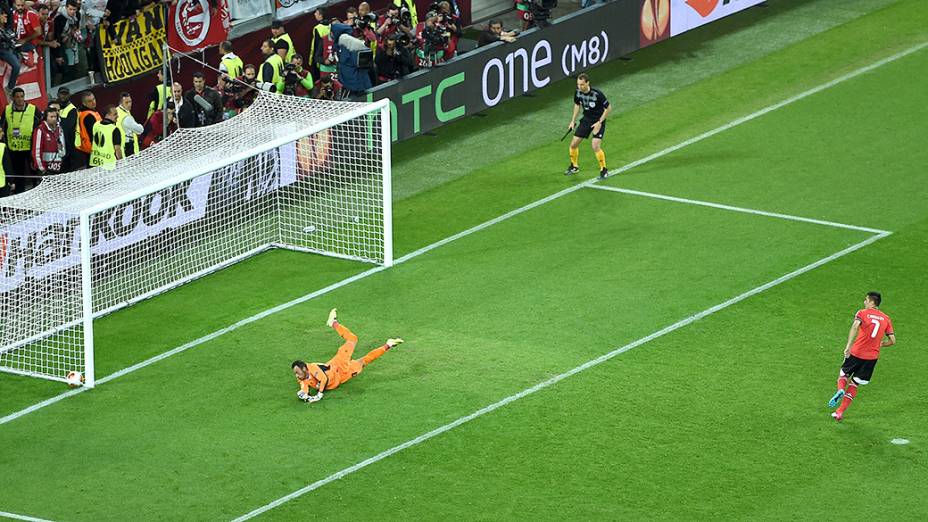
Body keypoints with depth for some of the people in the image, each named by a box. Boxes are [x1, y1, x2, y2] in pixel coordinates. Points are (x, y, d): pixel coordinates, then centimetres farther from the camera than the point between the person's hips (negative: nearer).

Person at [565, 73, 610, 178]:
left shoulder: (597, 94, -27)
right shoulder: (578, 92, -10)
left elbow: (608, 108, -16)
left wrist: (599, 122, -19)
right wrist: (573, 121, 9)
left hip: (598, 121, -6)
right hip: (586, 119, 6)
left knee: (595, 146, -19)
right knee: (573, 144, 5)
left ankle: (604, 170, -1)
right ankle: (574, 167, 29)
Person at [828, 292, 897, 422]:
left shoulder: (862, 313, -2)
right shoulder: (886, 319, 10)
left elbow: (855, 326, -23)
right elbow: (892, 341, 7)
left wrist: (848, 346, -29)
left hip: (856, 352, -3)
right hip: (873, 356, 3)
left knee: (843, 374, 18)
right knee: (854, 385, 13)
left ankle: (840, 390, -14)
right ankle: (840, 412, 10)